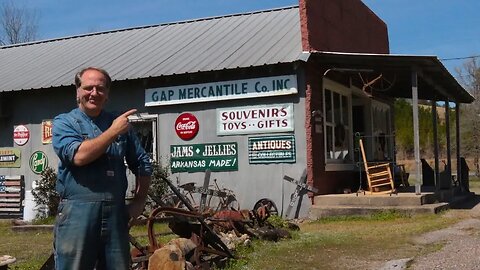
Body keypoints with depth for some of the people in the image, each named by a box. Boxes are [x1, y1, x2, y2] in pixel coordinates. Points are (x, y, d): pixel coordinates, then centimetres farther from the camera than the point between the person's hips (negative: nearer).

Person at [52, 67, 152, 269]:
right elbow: (78, 156, -15)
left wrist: (139, 201, 9)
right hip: (77, 212, -4)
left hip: (117, 212, 4)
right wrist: (113, 132, -9)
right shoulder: (64, 122, 4)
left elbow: (142, 164, 19)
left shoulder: (120, 123, 15)